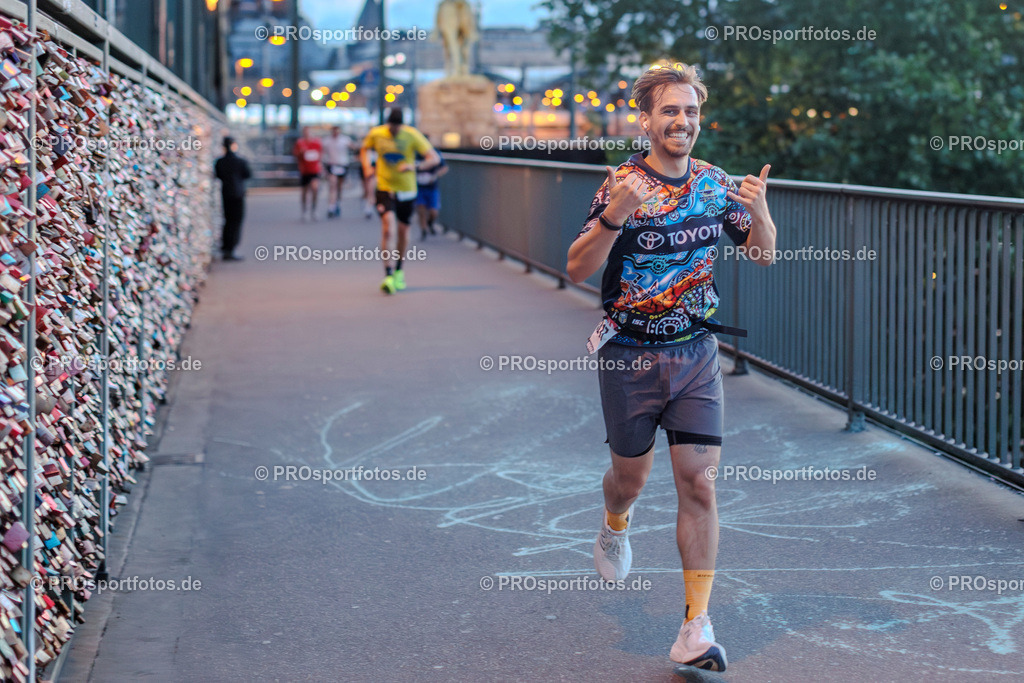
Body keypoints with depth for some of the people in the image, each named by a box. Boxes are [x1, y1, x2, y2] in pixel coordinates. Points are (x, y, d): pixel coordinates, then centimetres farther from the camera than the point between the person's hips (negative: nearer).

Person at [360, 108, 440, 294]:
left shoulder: (412, 135, -10)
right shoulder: (376, 134, -5)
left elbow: (435, 158, -15)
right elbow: (364, 149, 18)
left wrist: (414, 166, -33)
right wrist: (366, 167, -2)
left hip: (406, 189, 1)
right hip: (385, 188, -1)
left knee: (403, 231, 9)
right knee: (387, 228, -19)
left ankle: (399, 271, 33)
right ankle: (388, 276, -23)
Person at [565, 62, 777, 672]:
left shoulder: (715, 183, 2)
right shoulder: (623, 186, -10)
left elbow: (764, 255, 9)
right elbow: (577, 268, -16)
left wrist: (759, 210, -13)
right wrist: (613, 217, -33)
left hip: (696, 352, 2)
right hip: (629, 353, -2)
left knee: (698, 483, -6)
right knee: (633, 473, 12)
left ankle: (697, 627, -3)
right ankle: (615, 525, 51)